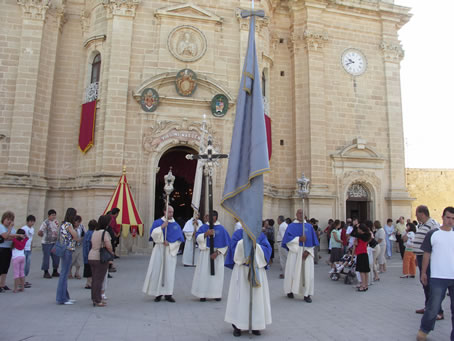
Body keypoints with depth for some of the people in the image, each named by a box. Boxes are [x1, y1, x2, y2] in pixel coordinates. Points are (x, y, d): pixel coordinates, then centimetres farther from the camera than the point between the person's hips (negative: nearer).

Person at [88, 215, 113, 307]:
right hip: (101, 258, -8)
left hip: (91, 257, 8)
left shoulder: (94, 232, 12)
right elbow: (108, 246, -21)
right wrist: (111, 252, -1)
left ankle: (94, 298, 23)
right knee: (99, 279, -3)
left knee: (94, 279, 15)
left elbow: (92, 244, 13)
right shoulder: (105, 233, -14)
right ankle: (97, 301, 1)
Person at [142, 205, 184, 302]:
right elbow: (153, 233, -8)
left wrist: (169, 243, -9)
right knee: (157, 270, -3)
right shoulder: (157, 222, 5)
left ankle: (168, 294, 6)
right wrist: (162, 227, -18)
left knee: (169, 271, 0)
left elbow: (179, 239, 4)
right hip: (159, 249, -1)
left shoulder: (176, 225, 8)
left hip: (171, 250, 1)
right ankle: (158, 293, 6)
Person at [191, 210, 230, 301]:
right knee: (204, 274, 2)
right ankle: (203, 294, 10)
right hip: (205, 254, 1)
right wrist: (206, 234, -22)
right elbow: (198, 237, -5)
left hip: (217, 254, -1)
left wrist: (217, 252, -13)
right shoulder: (204, 227, 6)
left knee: (217, 274, 3)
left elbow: (225, 244, -3)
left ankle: (217, 294, 14)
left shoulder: (221, 229, 0)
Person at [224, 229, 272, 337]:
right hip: (241, 270, -2)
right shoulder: (238, 234, 2)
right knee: (240, 296, 1)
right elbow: (235, 249, -9)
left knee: (257, 296, 5)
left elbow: (267, 249, -6)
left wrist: (255, 245, -18)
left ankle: (256, 325, 18)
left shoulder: (261, 235, 6)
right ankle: (237, 326, 11)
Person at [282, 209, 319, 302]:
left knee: (307, 272, -3)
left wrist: (308, 251, -8)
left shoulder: (309, 226, 10)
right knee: (293, 271, 0)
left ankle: (307, 294, 3)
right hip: (294, 251, -1)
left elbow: (312, 241, 6)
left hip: (306, 252, 2)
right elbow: (288, 238, -6)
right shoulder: (291, 226, 5)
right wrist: (299, 239, -18)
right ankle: (290, 291, 17)